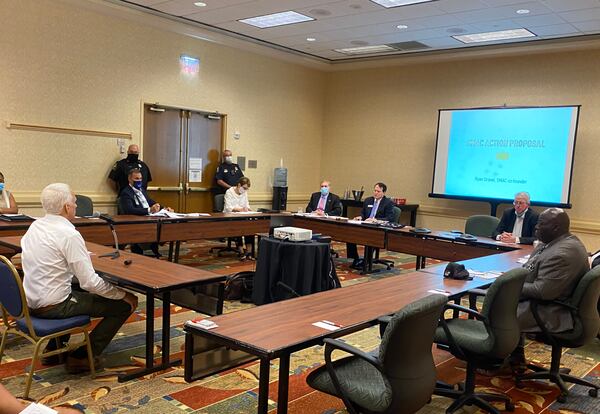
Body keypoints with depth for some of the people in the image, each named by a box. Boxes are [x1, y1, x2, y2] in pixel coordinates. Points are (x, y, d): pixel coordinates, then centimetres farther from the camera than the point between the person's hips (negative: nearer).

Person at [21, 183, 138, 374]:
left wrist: (82, 255, 20)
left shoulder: (34, 226, 3)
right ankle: (82, 357, 6)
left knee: (83, 291, 35)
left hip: (31, 302, 9)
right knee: (124, 305, -3)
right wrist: (124, 295, -12)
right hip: (53, 306, -9)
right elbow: (90, 282, -22)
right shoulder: (69, 234, -21)